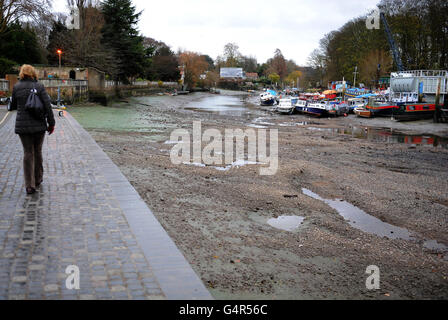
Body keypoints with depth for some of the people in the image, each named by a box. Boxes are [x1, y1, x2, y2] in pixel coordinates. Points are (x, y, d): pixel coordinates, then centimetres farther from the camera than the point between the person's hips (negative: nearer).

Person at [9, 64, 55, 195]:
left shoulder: (16, 87, 0)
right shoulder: (39, 86, -5)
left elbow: (13, 106, 11)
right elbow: (47, 106, -8)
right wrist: (51, 123, -1)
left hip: (22, 126, 0)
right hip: (39, 125, 0)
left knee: (28, 153, 3)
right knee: (38, 151, 15)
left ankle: (30, 185, -2)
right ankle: (38, 179, 28)